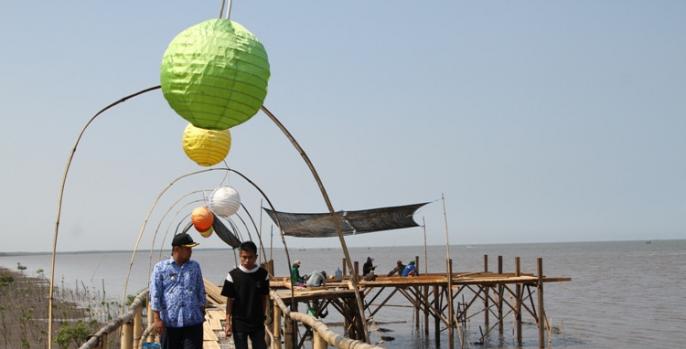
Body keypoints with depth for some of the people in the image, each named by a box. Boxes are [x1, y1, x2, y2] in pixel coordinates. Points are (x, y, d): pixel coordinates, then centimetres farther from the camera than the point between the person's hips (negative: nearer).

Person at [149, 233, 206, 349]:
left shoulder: (195, 266, 10)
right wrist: (157, 318, -10)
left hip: (193, 321, 2)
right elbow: (155, 294, -4)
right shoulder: (160, 267, 0)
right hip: (169, 322, -2)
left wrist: (202, 313, 12)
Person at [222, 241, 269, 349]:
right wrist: (228, 322, -6)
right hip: (239, 322, -1)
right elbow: (230, 300, -4)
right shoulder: (233, 275, -8)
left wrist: (263, 317, 6)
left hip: (257, 322, 2)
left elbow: (264, 298, 5)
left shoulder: (263, 274, -3)